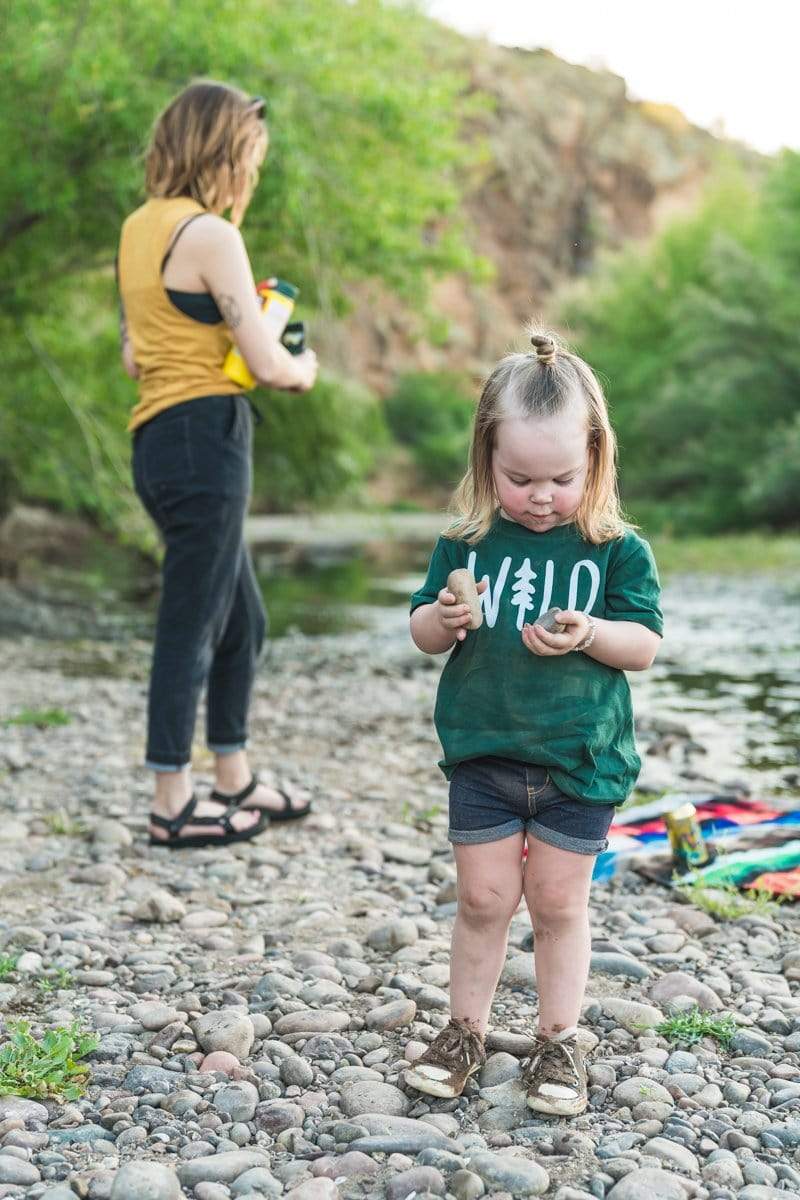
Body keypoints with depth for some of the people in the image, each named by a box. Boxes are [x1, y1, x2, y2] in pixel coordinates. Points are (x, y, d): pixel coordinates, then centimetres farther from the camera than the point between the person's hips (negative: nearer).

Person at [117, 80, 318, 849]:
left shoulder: (140, 227, 14)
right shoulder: (210, 234, -14)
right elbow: (265, 363, -15)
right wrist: (303, 371, 6)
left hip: (159, 436, 9)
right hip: (204, 437, -9)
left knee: (242, 622, 19)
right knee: (191, 627, 0)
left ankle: (234, 782, 30)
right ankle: (173, 807, 11)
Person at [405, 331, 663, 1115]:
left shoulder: (617, 549, -5)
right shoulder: (466, 544, -1)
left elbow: (645, 645, -5)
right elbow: (422, 634, 5)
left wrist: (589, 633, -25)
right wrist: (444, 618, -18)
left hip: (580, 760, -1)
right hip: (482, 755, 1)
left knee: (559, 903, 9)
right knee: (483, 899, 9)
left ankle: (558, 1042, 24)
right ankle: (465, 1033, 26)